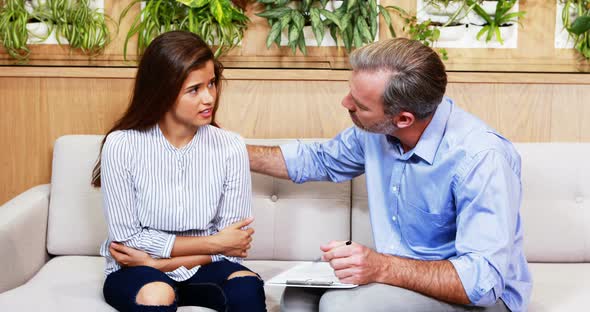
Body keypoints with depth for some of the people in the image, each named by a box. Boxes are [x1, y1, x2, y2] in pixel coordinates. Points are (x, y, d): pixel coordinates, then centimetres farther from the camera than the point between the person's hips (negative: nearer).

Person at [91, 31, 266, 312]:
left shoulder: (230, 148, -10)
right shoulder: (121, 146, -14)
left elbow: (233, 247, -7)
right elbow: (128, 238, -10)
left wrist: (159, 261, -15)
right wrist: (212, 243, -12)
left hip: (201, 269, 2)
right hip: (135, 271, -2)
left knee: (247, 285, -28)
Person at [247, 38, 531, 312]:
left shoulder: (482, 158, -28)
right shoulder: (376, 130, -5)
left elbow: (484, 280, -31)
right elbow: (318, 160, 15)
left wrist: (383, 267, -39)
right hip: (401, 272, 7)